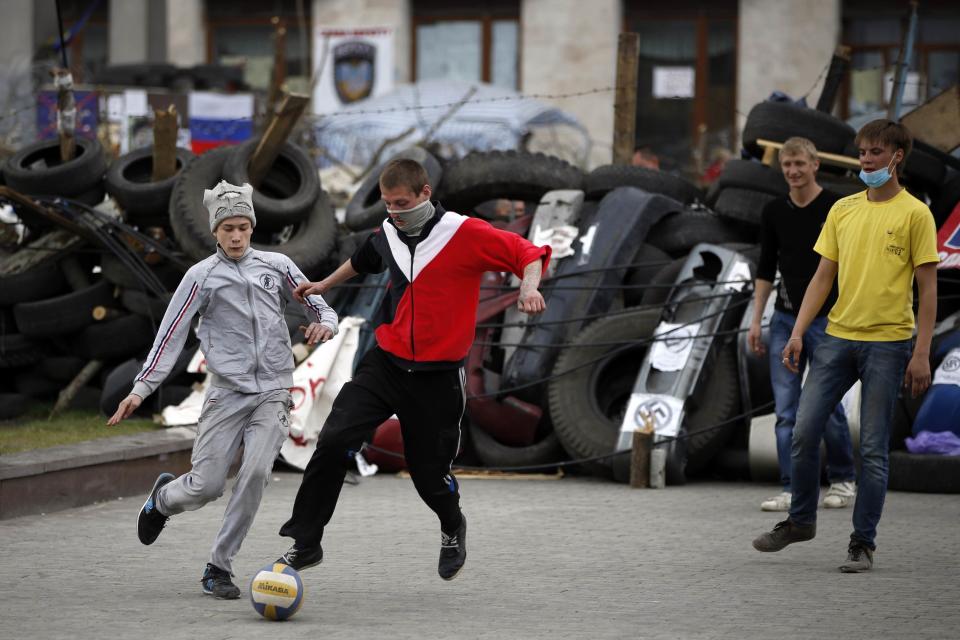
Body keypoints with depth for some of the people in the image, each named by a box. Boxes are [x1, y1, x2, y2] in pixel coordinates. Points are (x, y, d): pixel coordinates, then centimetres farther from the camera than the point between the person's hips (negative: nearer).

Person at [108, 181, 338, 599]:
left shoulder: (277, 265, 9)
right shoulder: (202, 276, 2)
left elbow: (318, 306, 17)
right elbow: (171, 334, -2)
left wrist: (324, 325, -8)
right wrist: (141, 388, -10)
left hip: (273, 392, 1)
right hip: (227, 392, -1)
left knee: (256, 473, -19)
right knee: (206, 486, -5)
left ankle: (218, 568, -6)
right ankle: (163, 498, 33)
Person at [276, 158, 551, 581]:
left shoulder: (465, 234, -13)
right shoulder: (388, 234, 4)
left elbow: (529, 254, -11)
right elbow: (363, 261, 28)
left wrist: (528, 288, -31)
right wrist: (323, 286, 40)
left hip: (438, 375, -4)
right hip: (385, 362, 4)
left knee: (429, 474, 5)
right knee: (334, 442, -15)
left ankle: (453, 530, 41)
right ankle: (305, 543, -6)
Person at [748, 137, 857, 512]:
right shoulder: (774, 213, 7)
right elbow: (766, 270, 12)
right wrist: (756, 321, 6)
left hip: (826, 320, -4)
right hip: (785, 319, 4)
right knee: (786, 409, 0)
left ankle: (843, 480, 17)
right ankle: (791, 489, 2)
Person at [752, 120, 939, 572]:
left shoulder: (915, 214, -4)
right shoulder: (843, 210, 10)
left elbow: (927, 287, -5)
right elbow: (822, 277, 12)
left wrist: (922, 354, -11)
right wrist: (797, 333, 2)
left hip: (887, 342, -4)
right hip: (838, 336, 4)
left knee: (873, 447, -1)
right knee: (804, 431, 0)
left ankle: (863, 544, 7)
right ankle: (801, 520, 20)